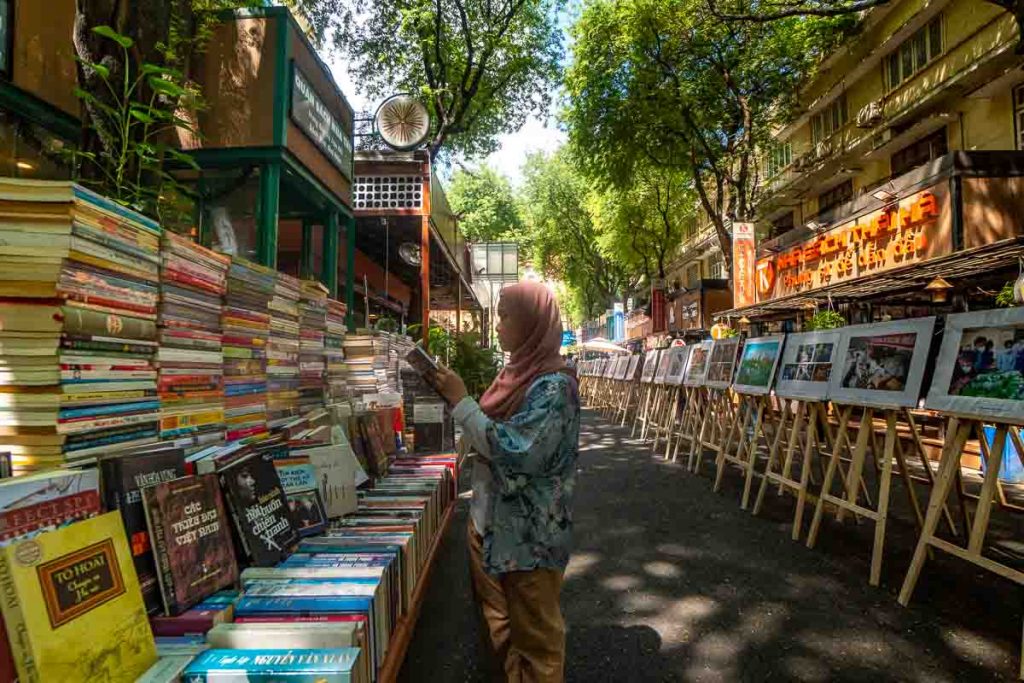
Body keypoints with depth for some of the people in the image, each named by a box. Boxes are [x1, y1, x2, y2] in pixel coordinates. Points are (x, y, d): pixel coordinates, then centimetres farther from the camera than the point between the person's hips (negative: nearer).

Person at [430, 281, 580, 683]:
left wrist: (461, 400, -23)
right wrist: (455, 398, 4)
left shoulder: (554, 385, -21)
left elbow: (515, 453, -27)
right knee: (497, 621, 24)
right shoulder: (516, 373, 5)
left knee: (534, 631, 13)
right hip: (489, 518, 8)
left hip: (529, 531, -8)